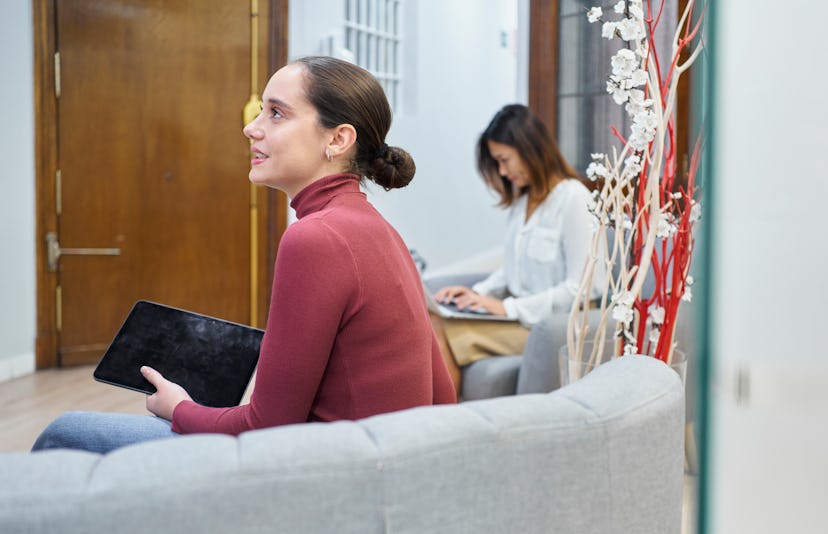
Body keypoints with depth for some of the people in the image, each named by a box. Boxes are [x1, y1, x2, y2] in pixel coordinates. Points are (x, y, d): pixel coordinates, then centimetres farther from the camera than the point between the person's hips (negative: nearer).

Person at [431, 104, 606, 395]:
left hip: (548, 323, -8)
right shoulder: (521, 199, 15)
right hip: (518, 314, 8)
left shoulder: (573, 198, -11)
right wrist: (478, 292, 1)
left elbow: (583, 286, -15)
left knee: (441, 335, -24)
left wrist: (509, 307, -16)